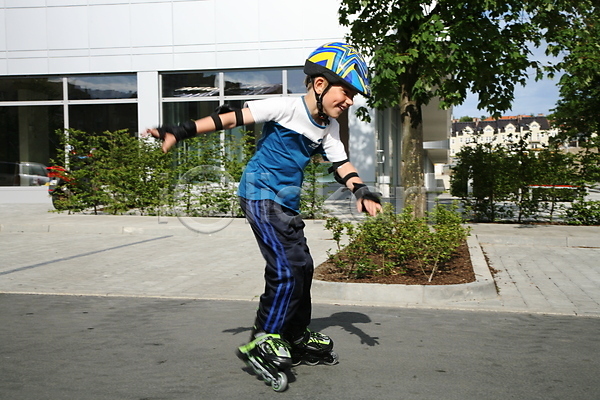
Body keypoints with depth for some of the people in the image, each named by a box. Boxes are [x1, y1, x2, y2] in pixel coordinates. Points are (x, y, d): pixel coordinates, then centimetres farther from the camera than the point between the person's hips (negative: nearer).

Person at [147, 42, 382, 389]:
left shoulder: (329, 127, 7)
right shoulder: (286, 107, -15)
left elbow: (341, 163, 5)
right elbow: (233, 118, -15)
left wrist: (361, 190, -16)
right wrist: (181, 132, -19)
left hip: (287, 203, 9)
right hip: (261, 194, -9)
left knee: (302, 267, 13)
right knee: (286, 268, -17)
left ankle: (298, 337, 30)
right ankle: (264, 339, -2)